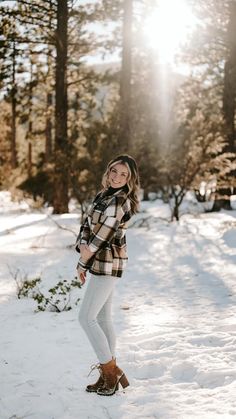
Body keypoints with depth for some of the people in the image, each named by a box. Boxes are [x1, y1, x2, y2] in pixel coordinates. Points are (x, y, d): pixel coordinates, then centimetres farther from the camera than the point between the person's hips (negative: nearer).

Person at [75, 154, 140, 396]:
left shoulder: (120, 201, -18)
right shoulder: (104, 194, 10)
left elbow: (103, 235, -18)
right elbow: (88, 223, 10)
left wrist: (82, 264, -9)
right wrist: (83, 246, -7)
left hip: (108, 263, -9)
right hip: (102, 263, 9)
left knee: (86, 317, -6)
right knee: (102, 319, 12)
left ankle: (111, 370, 2)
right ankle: (109, 375, 20)